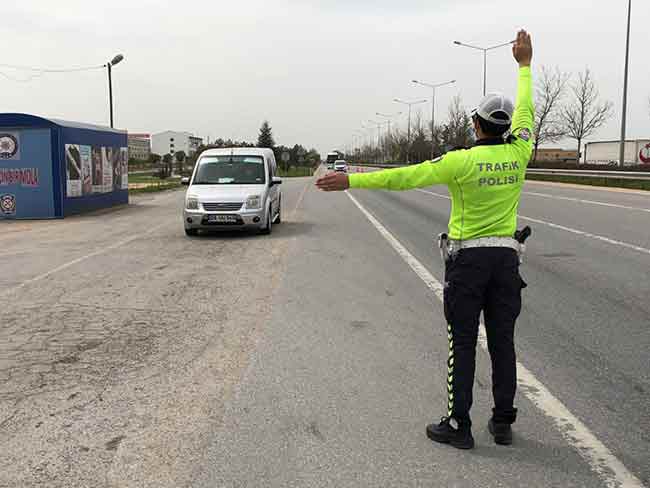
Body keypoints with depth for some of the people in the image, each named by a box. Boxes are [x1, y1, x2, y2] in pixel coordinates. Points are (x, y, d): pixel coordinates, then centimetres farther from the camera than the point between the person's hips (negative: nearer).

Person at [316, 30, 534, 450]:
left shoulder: (463, 161, -14)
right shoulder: (518, 154, -1)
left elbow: (403, 177, -18)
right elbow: (526, 111, 18)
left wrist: (351, 181, -15)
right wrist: (526, 64, 32)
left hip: (468, 258, -4)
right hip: (507, 258, 5)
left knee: (462, 344, 2)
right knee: (503, 341, 10)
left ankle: (459, 425, 7)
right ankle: (503, 423, 19)